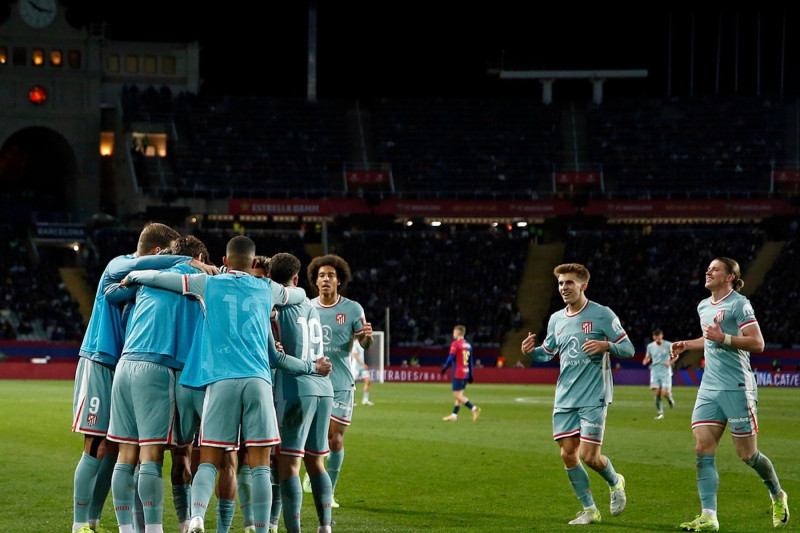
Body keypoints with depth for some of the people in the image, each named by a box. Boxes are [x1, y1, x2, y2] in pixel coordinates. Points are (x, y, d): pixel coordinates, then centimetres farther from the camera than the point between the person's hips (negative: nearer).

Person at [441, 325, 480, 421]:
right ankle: (454, 415, 13)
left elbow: (451, 358, -14)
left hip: (458, 373, -8)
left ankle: (474, 408, -19)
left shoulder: (455, 344, -10)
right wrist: (470, 375, 20)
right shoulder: (468, 345, 12)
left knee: (457, 395, -7)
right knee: (459, 395, 11)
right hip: (466, 373, 8)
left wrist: (444, 368, -1)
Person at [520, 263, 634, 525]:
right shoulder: (556, 319, 11)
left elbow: (628, 349, -3)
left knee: (589, 456, -10)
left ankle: (615, 482, 23)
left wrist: (606, 346, -23)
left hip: (594, 398, -5)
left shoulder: (602, 314, -5)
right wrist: (531, 351, 0)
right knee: (568, 454, 1)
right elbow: (546, 353, 22)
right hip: (564, 399, 5)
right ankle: (589, 509, 15)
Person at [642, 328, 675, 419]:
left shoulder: (669, 345, -4)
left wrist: (670, 363, -10)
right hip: (655, 372, 2)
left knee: (665, 393, -11)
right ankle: (660, 413, 5)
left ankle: (670, 398, 26)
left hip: (666, 372, -2)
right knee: (657, 393, -8)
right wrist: (645, 361, -7)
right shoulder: (650, 346, 4)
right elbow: (648, 357, 17)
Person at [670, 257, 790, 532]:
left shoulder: (738, 304, -9)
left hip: (737, 388, -7)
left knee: (747, 454, 0)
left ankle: (778, 496, 27)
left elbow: (757, 343, -16)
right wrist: (685, 344, 23)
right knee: (703, 449, -7)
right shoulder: (703, 306, 15)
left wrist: (723, 337, -22)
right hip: (709, 388, 7)